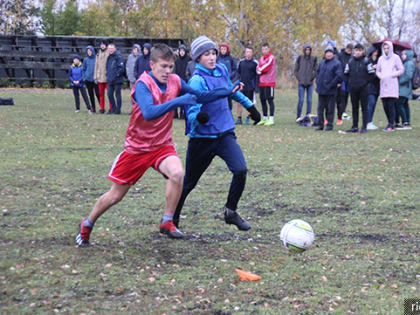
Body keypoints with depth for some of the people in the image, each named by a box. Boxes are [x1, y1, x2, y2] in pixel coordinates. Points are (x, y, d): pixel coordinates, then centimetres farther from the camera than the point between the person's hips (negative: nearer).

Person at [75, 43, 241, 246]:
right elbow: (149, 113, -38)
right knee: (115, 195, 6)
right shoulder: (143, 85, -21)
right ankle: (86, 225, 31)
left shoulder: (174, 81, -3)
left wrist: (227, 91, 1)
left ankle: (167, 222, -12)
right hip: (137, 147, -4)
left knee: (177, 173, -29)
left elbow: (200, 97, 10)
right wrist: (178, 101, -44)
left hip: (163, 145, 4)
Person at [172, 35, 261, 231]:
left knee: (240, 170, -17)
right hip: (202, 138, -5)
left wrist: (249, 106, 32)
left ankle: (231, 212, 4)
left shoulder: (222, 70, 4)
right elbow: (191, 112, -23)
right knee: (189, 182, 7)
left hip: (225, 134, 5)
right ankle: (173, 218, 29)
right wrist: (198, 117, -45)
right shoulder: (197, 81, -17)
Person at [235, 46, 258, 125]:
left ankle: (248, 119, 14)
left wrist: (256, 86, -7)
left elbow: (257, 75, 0)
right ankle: (239, 119, 7)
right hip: (241, 86, 3)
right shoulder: (241, 62, 7)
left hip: (250, 87, -3)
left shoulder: (255, 63, -3)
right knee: (239, 103, 0)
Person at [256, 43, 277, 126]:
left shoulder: (271, 58, -6)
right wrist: (261, 70, -12)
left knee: (270, 100, -7)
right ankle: (265, 118, 19)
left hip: (269, 82, -8)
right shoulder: (261, 58, 17)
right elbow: (258, 69, 9)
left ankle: (271, 119, -6)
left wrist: (260, 69, 1)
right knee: (262, 100, 10)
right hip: (262, 83, 8)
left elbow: (266, 67, -15)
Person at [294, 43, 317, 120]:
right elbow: (296, 70, 5)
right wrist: (299, 79, -2)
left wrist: (312, 78, -4)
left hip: (310, 83, 1)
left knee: (309, 100, 2)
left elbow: (315, 70, 6)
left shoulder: (314, 59, 2)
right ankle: (298, 116, 2)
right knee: (301, 99, -5)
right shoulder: (300, 58, 1)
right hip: (301, 83, -1)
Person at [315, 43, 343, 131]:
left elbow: (339, 76, -15)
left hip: (330, 91, -6)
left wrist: (330, 85, -14)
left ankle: (329, 125, 9)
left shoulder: (337, 63, -8)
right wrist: (318, 82, 11)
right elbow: (318, 72, 26)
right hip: (321, 90, 6)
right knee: (320, 108, 9)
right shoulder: (322, 63, 12)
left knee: (330, 109, 1)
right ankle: (320, 124, 17)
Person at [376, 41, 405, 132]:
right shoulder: (381, 59, 13)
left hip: (392, 84, -4)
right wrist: (381, 76, 1)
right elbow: (378, 71, 21)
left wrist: (391, 75, -8)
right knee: (385, 106, 2)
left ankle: (391, 125, -8)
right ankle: (390, 123, 15)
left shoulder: (395, 57, 2)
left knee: (391, 104, -12)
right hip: (383, 84, 4)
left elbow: (401, 70, 1)